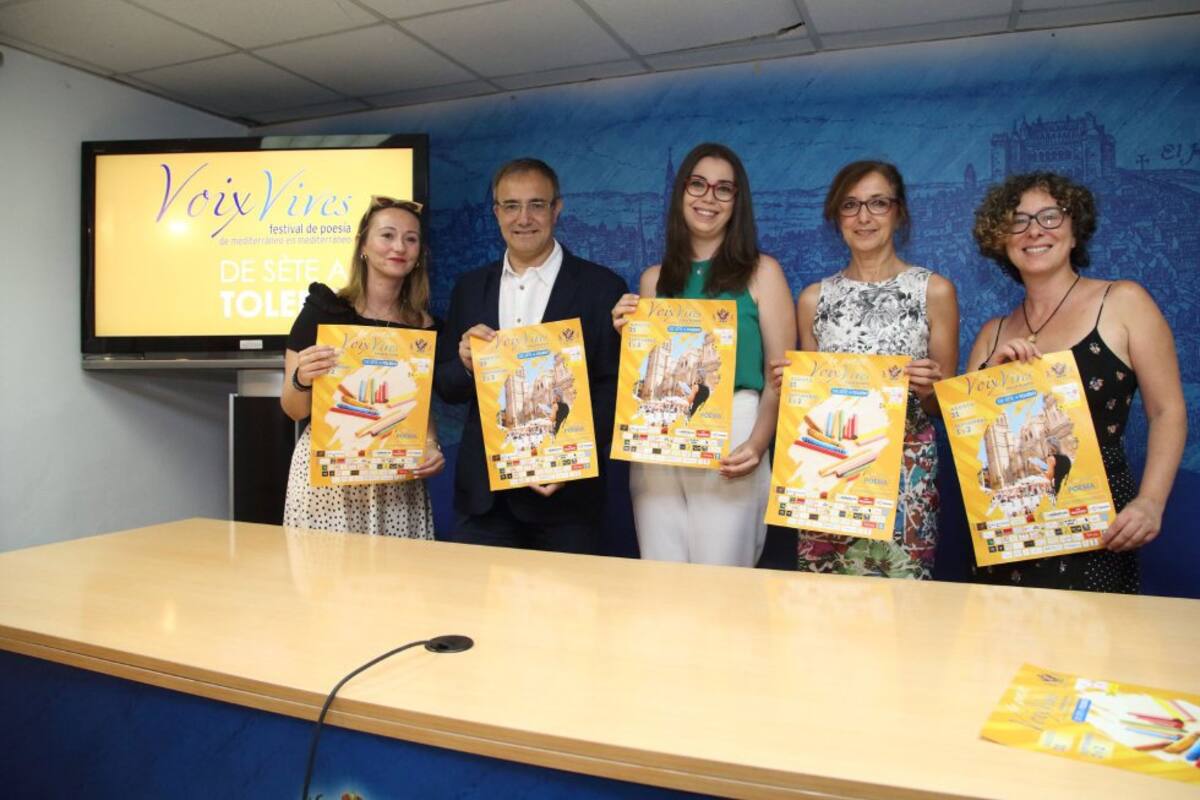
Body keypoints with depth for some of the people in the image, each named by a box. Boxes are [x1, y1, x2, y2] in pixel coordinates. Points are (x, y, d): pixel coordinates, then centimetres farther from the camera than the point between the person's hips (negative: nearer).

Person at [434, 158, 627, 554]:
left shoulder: (601, 286, -4)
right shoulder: (469, 287, 8)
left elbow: (613, 387, -6)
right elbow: (444, 386, 9)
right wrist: (467, 365, -13)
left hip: (566, 491, -3)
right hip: (483, 492, 3)